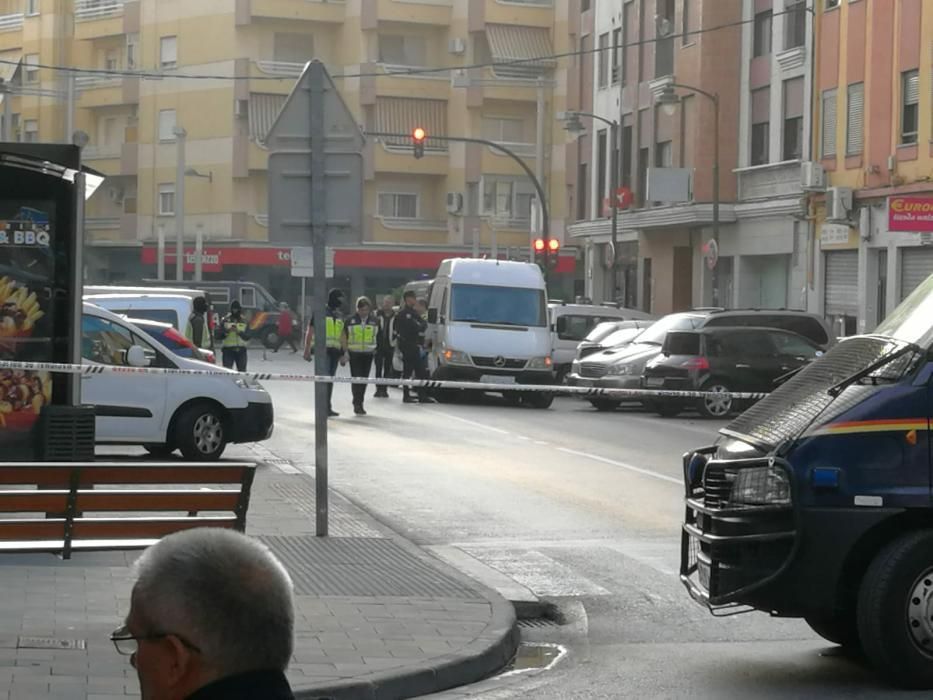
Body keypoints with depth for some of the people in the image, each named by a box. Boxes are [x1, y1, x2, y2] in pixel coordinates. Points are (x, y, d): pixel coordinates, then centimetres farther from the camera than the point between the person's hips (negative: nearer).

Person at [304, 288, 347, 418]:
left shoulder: (340, 316, 17)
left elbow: (342, 335, 23)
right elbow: (310, 332, -2)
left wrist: (344, 353, 20)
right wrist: (307, 350, -6)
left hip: (335, 351, 7)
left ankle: (327, 408, 16)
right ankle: (326, 407, -17)